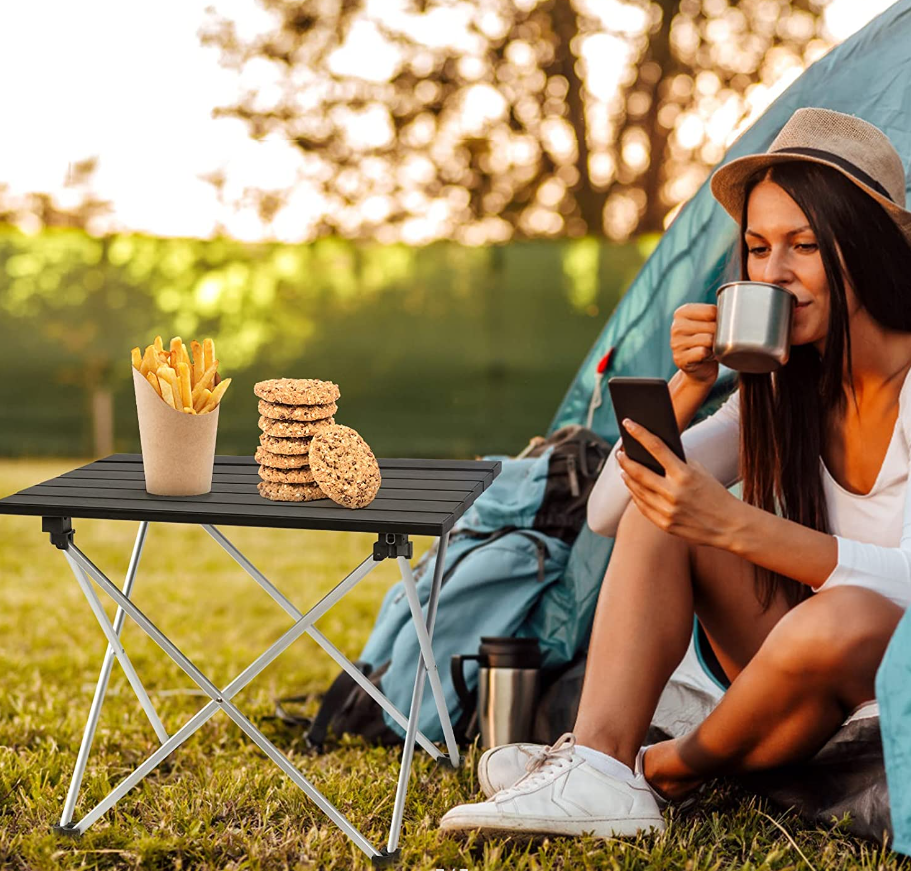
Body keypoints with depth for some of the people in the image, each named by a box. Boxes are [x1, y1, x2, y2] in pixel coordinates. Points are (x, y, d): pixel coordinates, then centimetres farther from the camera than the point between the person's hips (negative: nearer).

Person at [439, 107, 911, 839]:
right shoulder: (787, 389, 4)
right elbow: (609, 512, 4)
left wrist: (736, 526, -36)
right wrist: (688, 386, -12)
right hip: (820, 707, 6)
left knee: (841, 620, -40)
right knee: (661, 503, -10)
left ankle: (675, 771, -10)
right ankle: (596, 768, -23)